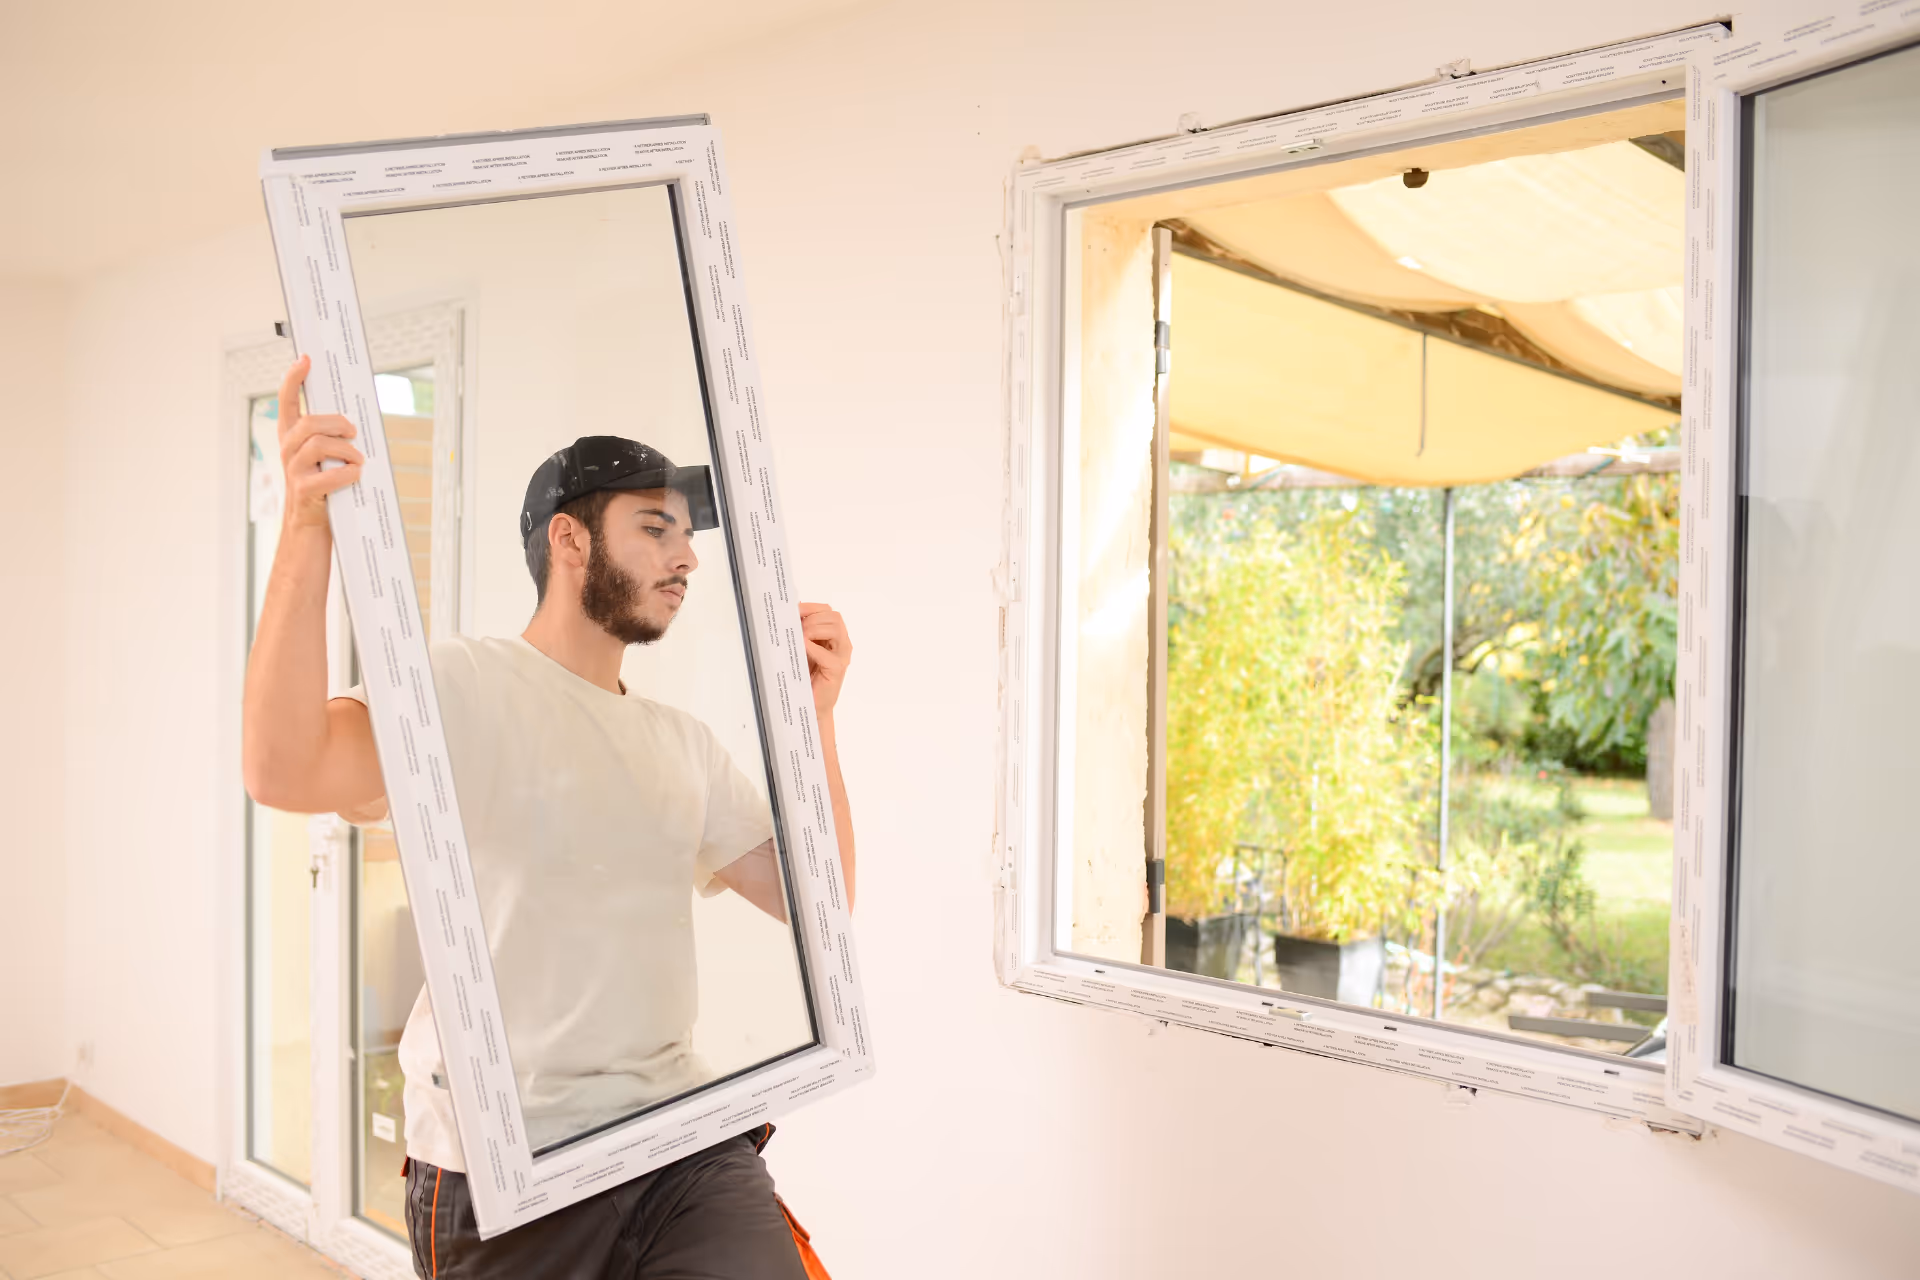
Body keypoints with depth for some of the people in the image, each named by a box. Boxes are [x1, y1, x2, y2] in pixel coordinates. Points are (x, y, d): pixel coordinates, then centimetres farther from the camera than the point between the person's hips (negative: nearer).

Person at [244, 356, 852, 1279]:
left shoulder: (685, 744, 14)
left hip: (676, 1138, 5)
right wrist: (307, 530, -31)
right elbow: (285, 770, -23)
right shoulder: (467, 686, -5)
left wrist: (816, 717, 3)